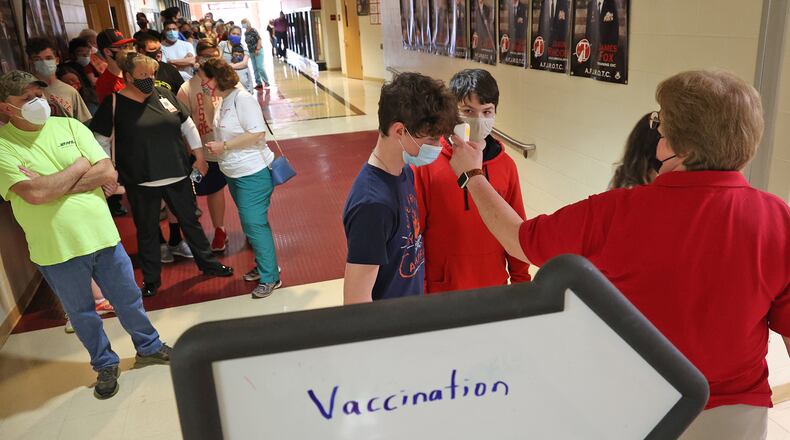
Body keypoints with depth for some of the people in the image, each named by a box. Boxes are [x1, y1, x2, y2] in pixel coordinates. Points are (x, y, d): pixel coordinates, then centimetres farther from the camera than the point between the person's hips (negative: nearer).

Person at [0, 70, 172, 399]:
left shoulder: (69, 126, 0)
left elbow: (109, 174, -9)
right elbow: (34, 194, -24)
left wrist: (53, 186, -16)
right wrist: (81, 167, -13)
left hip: (101, 233, 2)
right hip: (55, 249, -2)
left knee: (128, 299, 16)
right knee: (81, 312, 15)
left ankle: (148, 347, 39)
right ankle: (105, 365, 37)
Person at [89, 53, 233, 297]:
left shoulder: (163, 94, 2)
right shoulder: (114, 103, -7)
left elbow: (187, 124, 10)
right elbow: (100, 140, -3)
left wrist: (199, 156, 9)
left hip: (177, 174, 3)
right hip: (140, 181, -3)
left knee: (190, 221, 16)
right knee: (147, 231, 10)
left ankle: (207, 263, 33)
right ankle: (151, 280, 26)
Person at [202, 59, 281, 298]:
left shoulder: (242, 99, -16)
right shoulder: (224, 101, 9)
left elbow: (257, 133, -23)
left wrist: (223, 146, -21)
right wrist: (216, 147, 7)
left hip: (252, 173, -9)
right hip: (235, 173, 9)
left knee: (254, 224, -6)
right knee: (251, 223, 17)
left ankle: (270, 277, 5)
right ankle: (263, 266, 32)